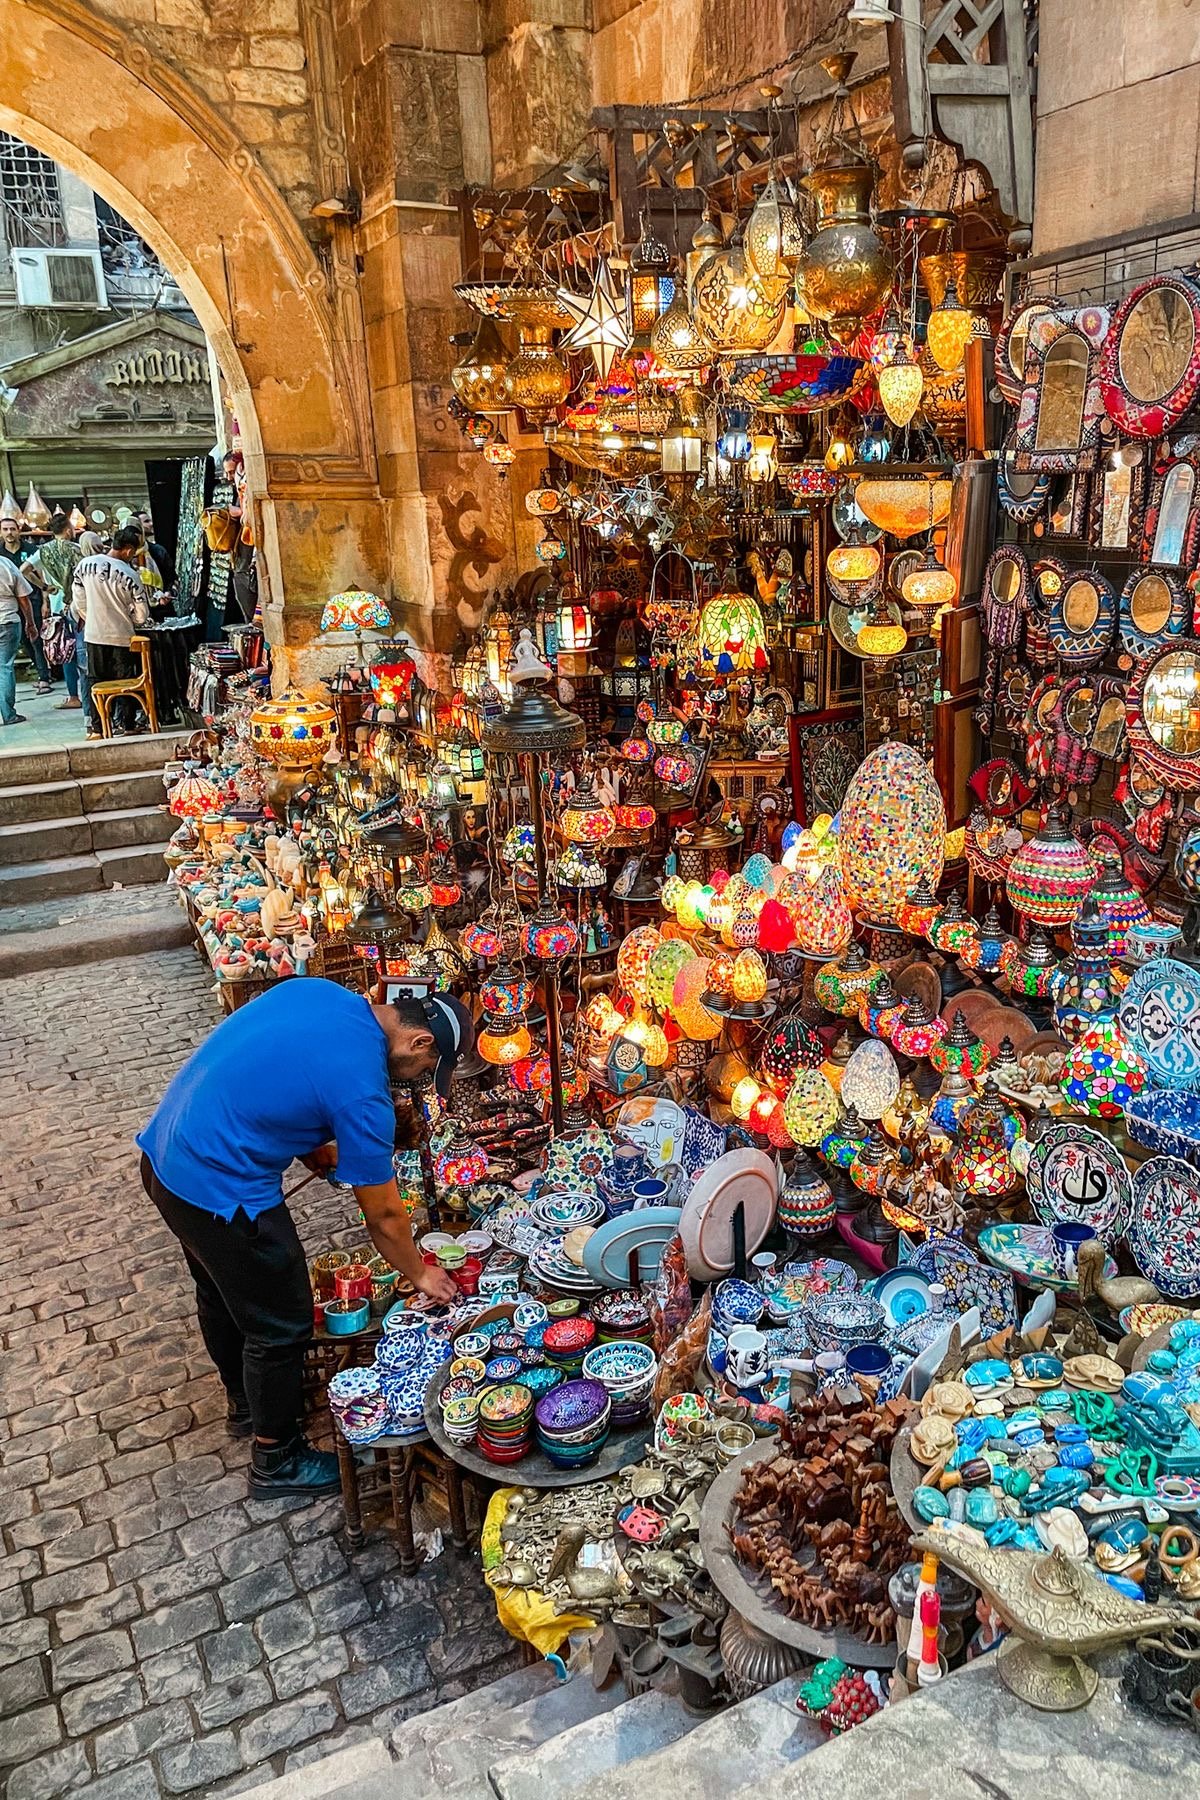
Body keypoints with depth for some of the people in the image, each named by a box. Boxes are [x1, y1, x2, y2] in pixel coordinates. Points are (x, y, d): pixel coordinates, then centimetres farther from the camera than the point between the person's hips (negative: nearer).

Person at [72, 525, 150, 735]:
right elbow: (142, 615, -10)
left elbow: (79, 601, 4)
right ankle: (124, 724, 14)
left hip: (94, 634, 3)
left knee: (96, 679, 11)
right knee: (124, 681, 9)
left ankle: (95, 727, 12)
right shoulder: (129, 575, -14)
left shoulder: (84, 565, -5)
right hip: (122, 635, -3)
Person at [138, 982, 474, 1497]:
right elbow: (383, 1216, -10)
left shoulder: (316, 989, -2)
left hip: (164, 1153, 9)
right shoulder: (362, 1091, -22)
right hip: (220, 1192, -9)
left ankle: (246, 1404, 51)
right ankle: (276, 1459, 31)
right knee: (281, 1325, 10)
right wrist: (420, 1274, 8)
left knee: (222, 1295, 29)